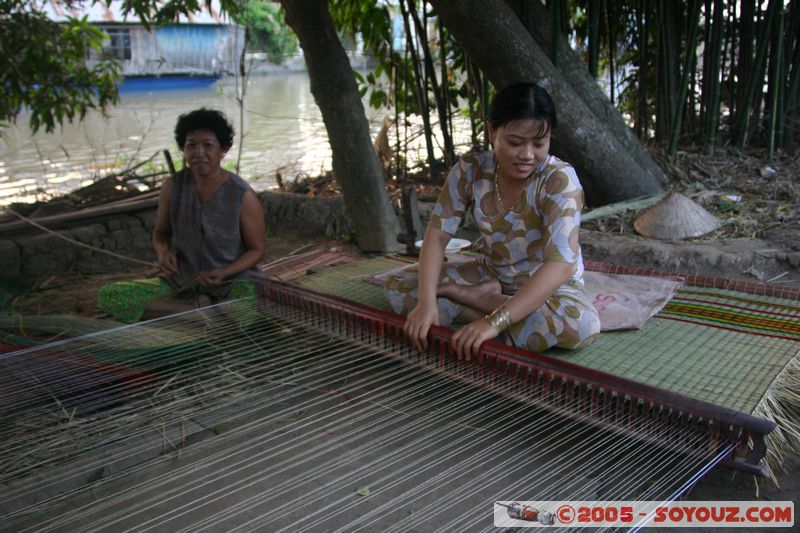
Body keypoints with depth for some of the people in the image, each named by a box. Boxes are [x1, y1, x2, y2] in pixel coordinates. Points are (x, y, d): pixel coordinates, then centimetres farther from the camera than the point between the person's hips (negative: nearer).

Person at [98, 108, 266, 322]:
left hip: (232, 282, -4)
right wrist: (163, 251, -11)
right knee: (108, 295, -15)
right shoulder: (173, 186, -2)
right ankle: (199, 308, -17)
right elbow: (161, 232, 13)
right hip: (182, 282, 4)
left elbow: (256, 250, -3)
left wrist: (223, 273, -20)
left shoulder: (243, 196, -11)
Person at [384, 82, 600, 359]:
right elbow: (437, 236, -14)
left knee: (582, 325, -39)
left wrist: (496, 321, -46)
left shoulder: (560, 179, -25)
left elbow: (560, 263, -35)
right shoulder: (470, 170, -13)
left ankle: (473, 298, -19)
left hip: (549, 282, -3)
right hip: (493, 274, 3)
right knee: (396, 285, -10)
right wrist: (426, 301, -32)